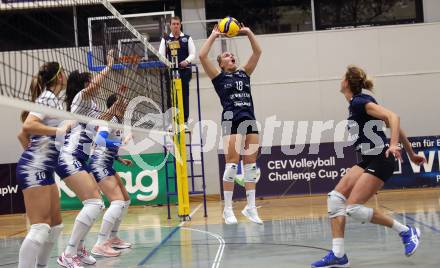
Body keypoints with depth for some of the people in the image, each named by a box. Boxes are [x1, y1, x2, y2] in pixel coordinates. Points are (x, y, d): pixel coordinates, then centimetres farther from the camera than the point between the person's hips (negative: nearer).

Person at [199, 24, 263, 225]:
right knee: (232, 163, -8)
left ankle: (250, 207, 8)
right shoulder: (219, 77, 8)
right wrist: (213, 36, 5)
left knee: (251, 164, 3)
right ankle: (228, 208, -2)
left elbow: (257, 52, 18)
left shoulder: (244, 73, 20)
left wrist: (248, 32, 14)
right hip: (231, 119, -4)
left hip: (250, 119, 5)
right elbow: (202, 56, -3)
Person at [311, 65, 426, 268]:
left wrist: (393, 145, -37)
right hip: (368, 160, 9)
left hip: (380, 161, -9)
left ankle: (406, 231, 2)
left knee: (353, 208, -13)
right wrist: (411, 154, 23)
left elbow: (393, 117, -24)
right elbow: (394, 126, 18)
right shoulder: (356, 104, 15)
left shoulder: (360, 102, -12)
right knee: (335, 198, -2)